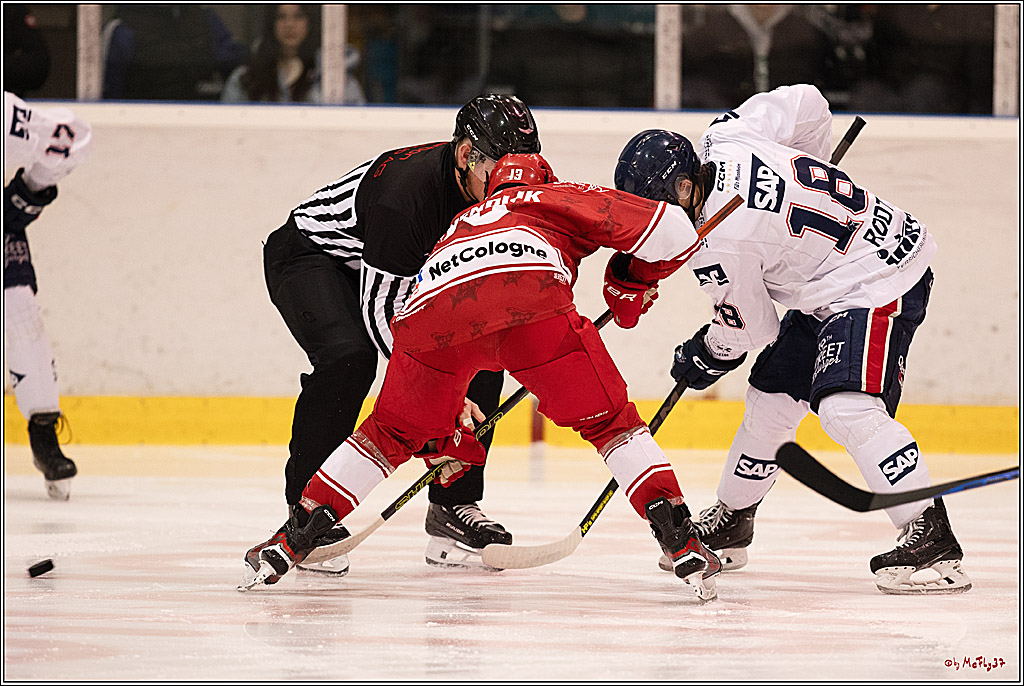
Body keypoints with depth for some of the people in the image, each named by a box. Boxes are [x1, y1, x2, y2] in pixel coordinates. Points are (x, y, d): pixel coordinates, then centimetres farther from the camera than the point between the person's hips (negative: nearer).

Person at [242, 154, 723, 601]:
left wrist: (443, 436, 57)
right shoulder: (561, 199, 36)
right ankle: (681, 542, 1)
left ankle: (289, 542, 23)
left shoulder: (463, 222, 47)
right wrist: (631, 283, 40)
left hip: (430, 304, 3)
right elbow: (670, 230, 22)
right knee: (607, 419, 13)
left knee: (394, 431, 25)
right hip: (532, 302, -3)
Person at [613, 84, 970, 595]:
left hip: (878, 288, -11)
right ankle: (731, 520, 30)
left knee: (847, 408, -26)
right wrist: (803, 179, 23)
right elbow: (808, 104, 7)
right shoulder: (724, 139, -5)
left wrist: (704, 358, 11)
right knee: (770, 400, 15)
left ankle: (930, 538, -29)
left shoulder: (717, 247, -25)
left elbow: (751, 326, -10)